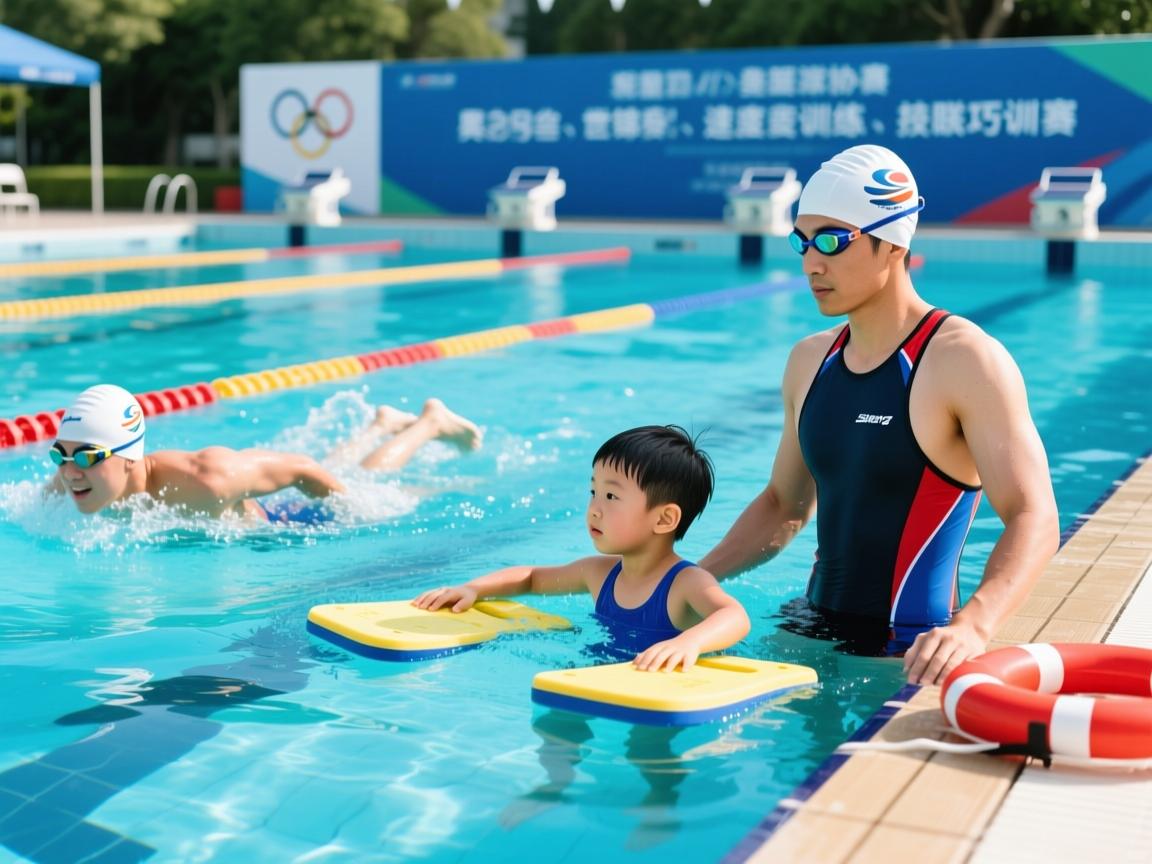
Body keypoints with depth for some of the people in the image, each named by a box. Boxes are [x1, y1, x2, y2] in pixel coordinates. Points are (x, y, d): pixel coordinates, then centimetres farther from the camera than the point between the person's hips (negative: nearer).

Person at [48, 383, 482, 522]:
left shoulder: (201, 481, -47)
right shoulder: (66, 485, -33)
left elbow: (299, 467, -32)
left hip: (273, 527, -6)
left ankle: (429, 422, 49)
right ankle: (381, 425, 60)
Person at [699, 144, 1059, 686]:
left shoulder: (966, 361, -12)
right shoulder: (809, 361, 10)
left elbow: (1033, 519, -19)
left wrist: (972, 626, -36)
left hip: (908, 655, -6)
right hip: (814, 634, 6)